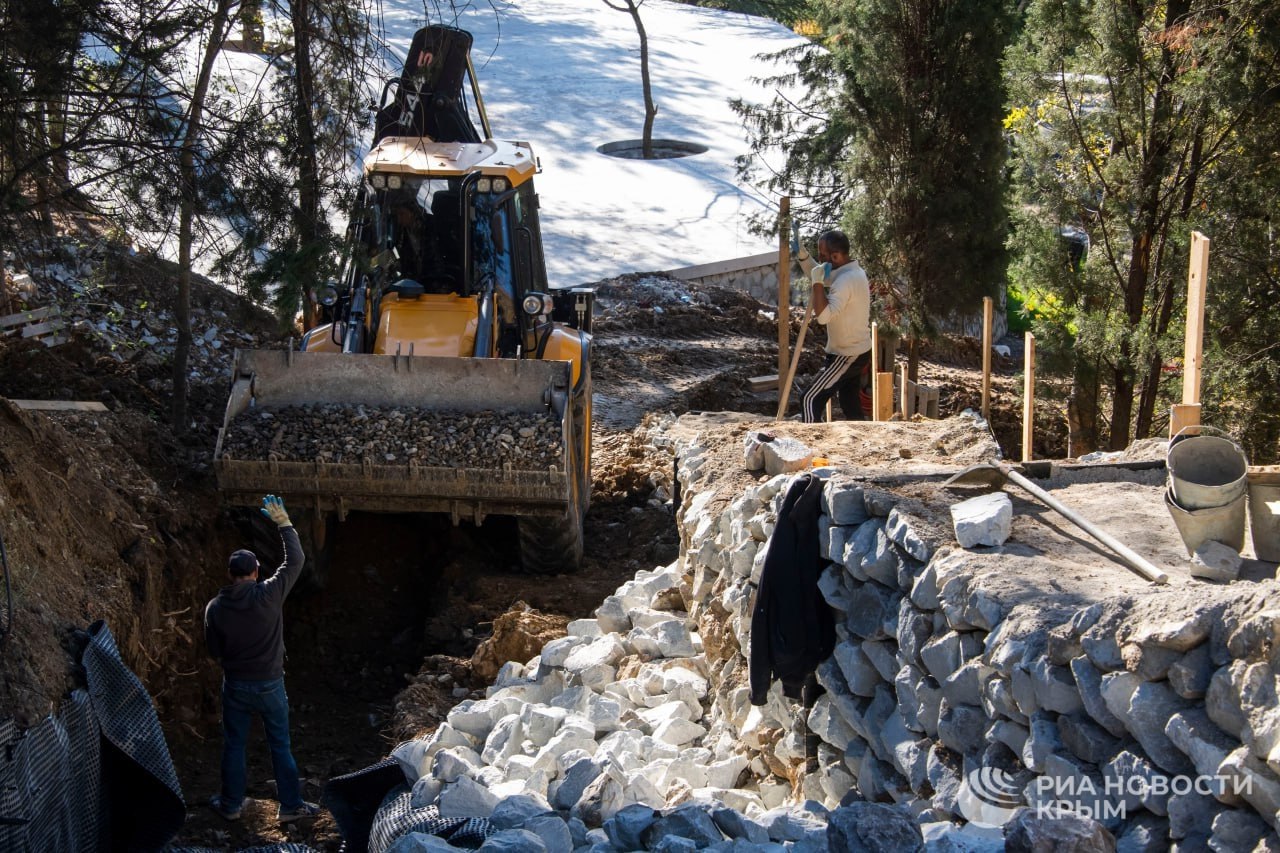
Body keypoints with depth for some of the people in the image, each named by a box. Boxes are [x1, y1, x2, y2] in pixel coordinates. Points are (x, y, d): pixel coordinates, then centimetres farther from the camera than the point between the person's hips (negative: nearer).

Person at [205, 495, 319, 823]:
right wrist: (284, 524, -1)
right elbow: (295, 561, -8)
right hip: (270, 685, -1)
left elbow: (214, 650, 1)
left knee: (233, 745, 15)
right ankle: (291, 805, 15)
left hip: (236, 685, 2)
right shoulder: (268, 595, -17)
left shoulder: (215, 608, -9)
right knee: (280, 746, 9)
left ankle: (231, 805, 25)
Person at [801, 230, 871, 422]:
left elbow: (823, 315, -34)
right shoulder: (853, 272, 7)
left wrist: (818, 283, -28)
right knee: (852, 406, 15)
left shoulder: (846, 280, -25)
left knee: (811, 399, -7)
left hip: (846, 356, -10)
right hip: (858, 351, 10)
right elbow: (816, 272, 22)